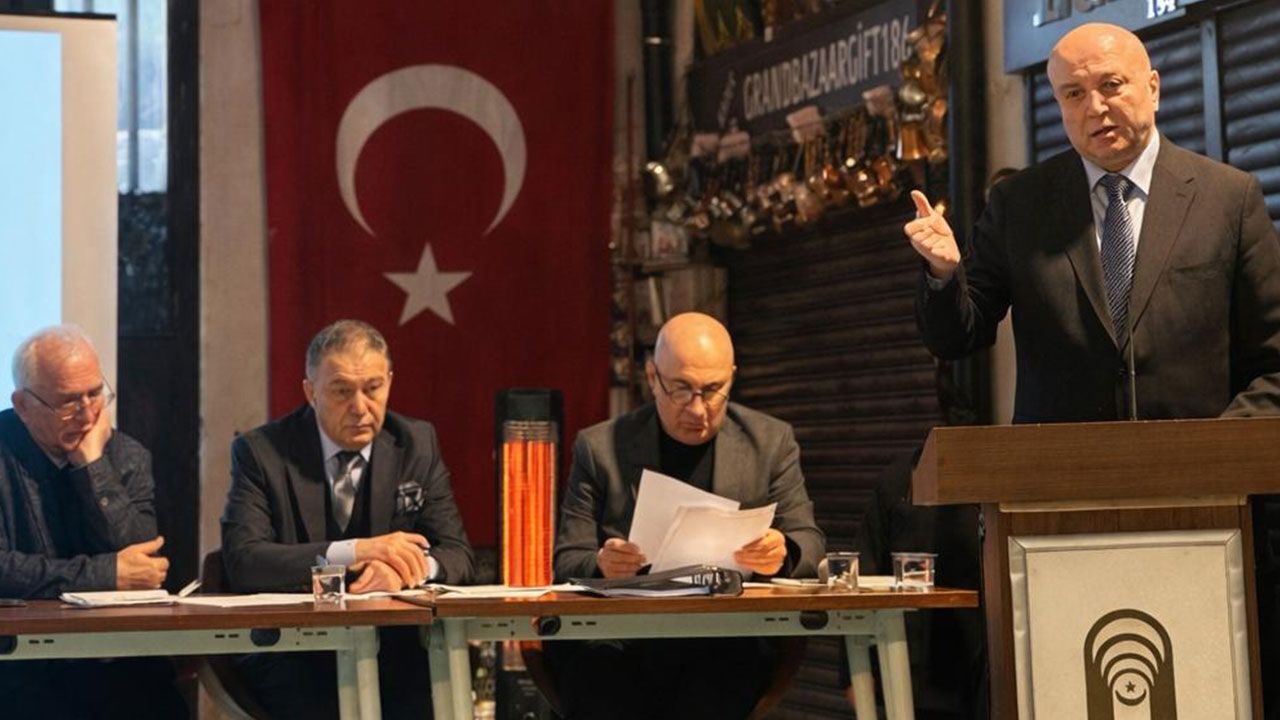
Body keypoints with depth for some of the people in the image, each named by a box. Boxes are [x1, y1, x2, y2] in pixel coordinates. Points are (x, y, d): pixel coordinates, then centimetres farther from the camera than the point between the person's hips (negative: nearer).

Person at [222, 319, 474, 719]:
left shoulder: (418, 444, 8)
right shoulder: (261, 451, -1)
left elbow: (458, 556, 5)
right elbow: (242, 562, -13)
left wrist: (406, 567, -19)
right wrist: (355, 552, -24)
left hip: (394, 652, 2)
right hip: (290, 653, -2)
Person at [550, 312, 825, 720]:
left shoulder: (771, 442, 10)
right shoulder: (600, 448, 7)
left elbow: (809, 543, 9)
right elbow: (566, 561, 6)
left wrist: (782, 554, -17)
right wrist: (600, 564, -19)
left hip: (727, 645, 0)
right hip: (618, 647, 0)